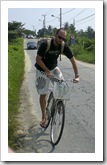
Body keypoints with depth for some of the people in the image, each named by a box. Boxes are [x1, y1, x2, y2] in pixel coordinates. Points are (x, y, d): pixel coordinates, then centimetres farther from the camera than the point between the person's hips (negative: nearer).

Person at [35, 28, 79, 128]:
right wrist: (47, 71, -29)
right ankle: (44, 117, 16)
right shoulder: (45, 44, -27)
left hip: (54, 68, 3)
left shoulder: (64, 46, -17)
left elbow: (72, 60, -13)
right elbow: (38, 59, -22)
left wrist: (77, 75, -22)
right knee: (43, 94, 1)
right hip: (42, 70, -3)